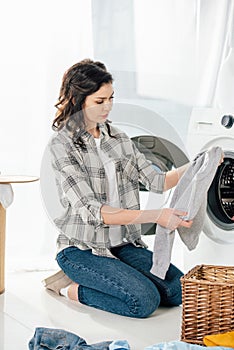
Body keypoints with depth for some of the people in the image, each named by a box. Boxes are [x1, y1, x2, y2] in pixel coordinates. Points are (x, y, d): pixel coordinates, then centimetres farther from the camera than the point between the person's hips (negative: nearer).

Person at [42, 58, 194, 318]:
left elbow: (156, 181, 8)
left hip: (124, 244, 7)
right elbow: (90, 210, -22)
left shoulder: (118, 138, 8)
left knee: (181, 290, -8)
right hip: (82, 248, -7)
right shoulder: (62, 145, -14)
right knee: (144, 301, -25)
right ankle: (70, 288, -2)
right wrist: (155, 216, -28)